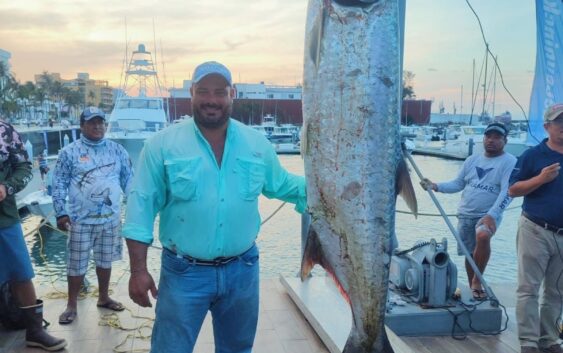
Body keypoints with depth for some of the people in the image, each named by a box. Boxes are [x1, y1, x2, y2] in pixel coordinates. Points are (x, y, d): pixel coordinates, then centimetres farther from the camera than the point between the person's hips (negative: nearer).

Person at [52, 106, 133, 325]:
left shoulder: (117, 150, 5)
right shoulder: (69, 152, -3)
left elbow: (128, 179, 9)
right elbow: (59, 185, -2)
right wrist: (61, 213, -8)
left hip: (111, 218, 3)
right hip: (81, 219, -2)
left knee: (105, 260, 15)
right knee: (77, 264, 5)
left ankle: (104, 298, 32)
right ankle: (72, 305, 20)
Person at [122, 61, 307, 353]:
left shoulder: (257, 143, 0)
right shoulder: (162, 144, -9)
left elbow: (281, 184, 12)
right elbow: (142, 207, -9)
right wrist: (138, 269, -12)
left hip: (242, 269, 4)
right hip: (184, 272, -3)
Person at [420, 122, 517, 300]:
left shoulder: (509, 162, -6)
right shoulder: (472, 160, 10)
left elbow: (507, 192, -16)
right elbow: (458, 184, 11)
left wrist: (492, 215, -27)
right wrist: (436, 186, -6)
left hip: (488, 214, -5)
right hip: (465, 214, 5)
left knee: (483, 236, -33)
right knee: (469, 253, 10)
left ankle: (477, 282, -16)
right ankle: (471, 287, 28)